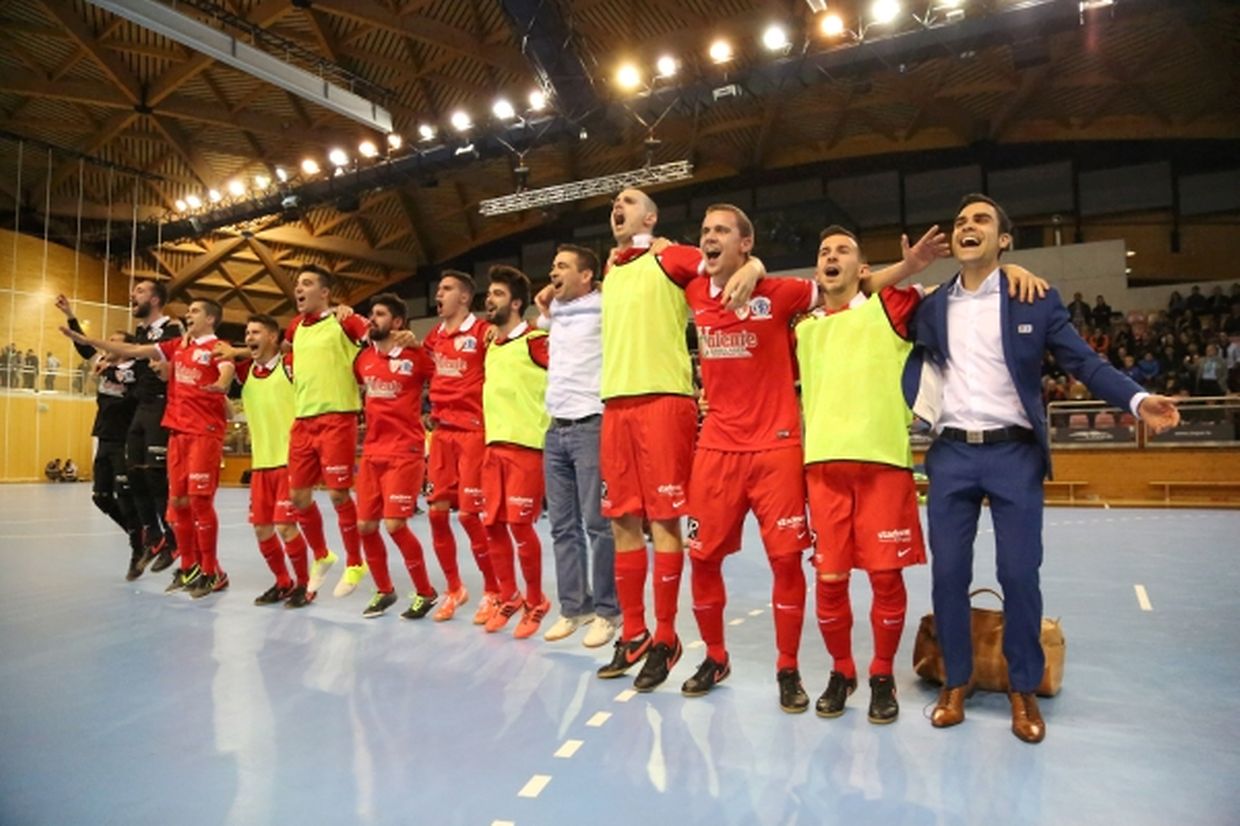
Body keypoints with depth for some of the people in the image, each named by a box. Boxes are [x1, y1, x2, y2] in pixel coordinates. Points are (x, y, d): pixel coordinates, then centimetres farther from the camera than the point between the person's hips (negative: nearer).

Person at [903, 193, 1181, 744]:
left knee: (1020, 574, 1)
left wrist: (1137, 400, -16)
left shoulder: (1036, 300, 2)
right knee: (947, 573, 4)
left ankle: (1023, 690, 20)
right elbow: (908, 362, 14)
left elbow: (1083, 362, -1)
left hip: (1015, 454, -2)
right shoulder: (931, 307, 8)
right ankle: (956, 682, 21)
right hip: (950, 454, 2)